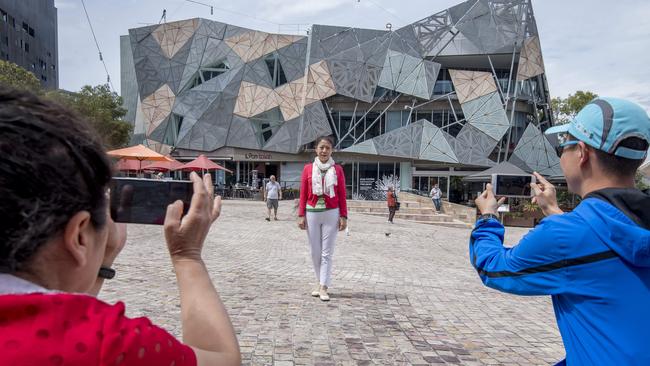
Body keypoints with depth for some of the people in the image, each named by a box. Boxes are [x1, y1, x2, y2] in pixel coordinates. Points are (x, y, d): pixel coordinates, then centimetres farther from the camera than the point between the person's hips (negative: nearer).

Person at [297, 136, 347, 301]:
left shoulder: (337, 169, 2)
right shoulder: (308, 168, 3)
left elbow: (342, 195, 3)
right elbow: (303, 194, 4)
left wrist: (343, 216, -2)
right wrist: (301, 215, -1)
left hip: (331, 213, -1)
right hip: (312, 213, 1)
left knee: (327, 252, -1)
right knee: (315, 251, 9)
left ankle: (323, 287, 3)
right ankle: (320, 282, 25)